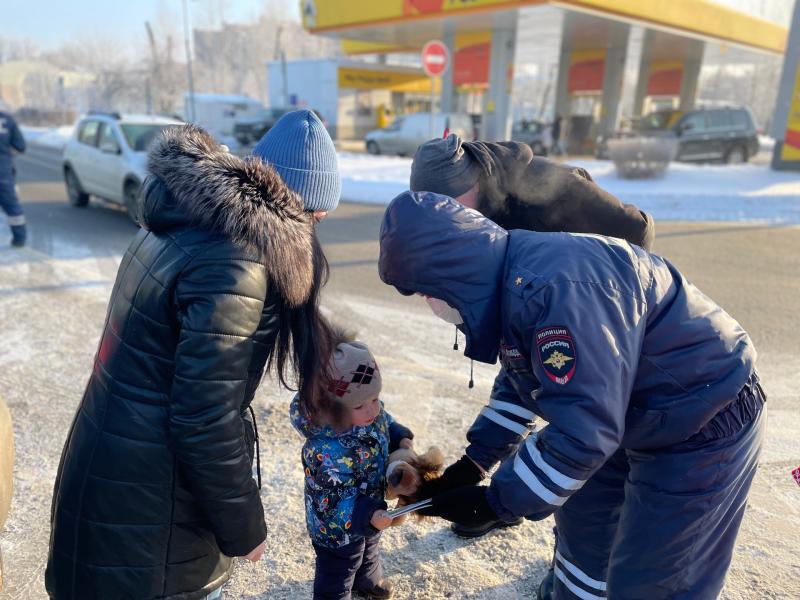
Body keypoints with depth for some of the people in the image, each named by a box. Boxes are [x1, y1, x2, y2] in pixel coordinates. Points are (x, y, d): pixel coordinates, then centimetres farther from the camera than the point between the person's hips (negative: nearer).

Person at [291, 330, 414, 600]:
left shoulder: (373, 414, -18)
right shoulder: (328, 451, -43)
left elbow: (388, 427, 5)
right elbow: (334, 504, -37)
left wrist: (402, 439, -12)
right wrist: (369, 516, -48)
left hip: (370, 513, 9)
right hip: (338, 529, -9)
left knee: (369, 552, 38)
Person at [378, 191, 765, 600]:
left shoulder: (555, 287, -35)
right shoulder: (510, 280, -3)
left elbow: (583, 431, -32)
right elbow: (518, 381, 10)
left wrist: (494, 501, -21)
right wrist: (474, 460, 6)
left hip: (701, 425, -9)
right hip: (637, 418, 9)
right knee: (582, 520, 22)